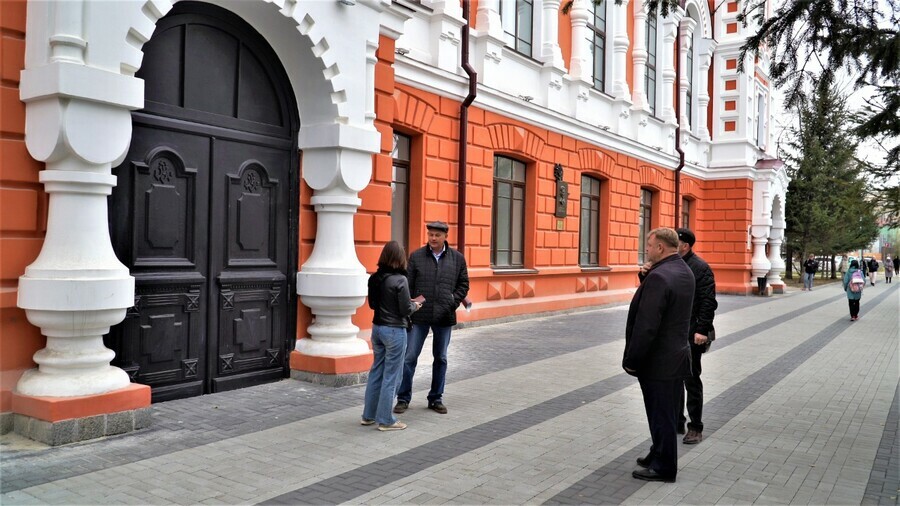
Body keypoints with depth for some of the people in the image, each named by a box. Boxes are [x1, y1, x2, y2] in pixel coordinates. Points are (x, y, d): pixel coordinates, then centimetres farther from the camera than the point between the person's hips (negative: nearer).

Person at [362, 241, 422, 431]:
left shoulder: (374, 278, 2)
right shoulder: (400, 280, -18)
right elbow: (405, 310, -17)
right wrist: (415, 305, 4)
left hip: (377, 328, 7)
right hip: (395, 330, -7)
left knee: (376, 371, 17)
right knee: (391, 376, 3)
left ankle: (369, 415, 26)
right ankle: (385, 420, 11)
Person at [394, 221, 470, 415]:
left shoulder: (457, 258, 3)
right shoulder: (416, 257, -1)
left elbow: (463, 284, 8)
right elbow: (408, 286, -1)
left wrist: (453, 302, -6)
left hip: (444, 317, 2)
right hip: (419, 316, -2)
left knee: (440, 359, 11)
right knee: (410, 357, 1)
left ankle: (436, 399, 25)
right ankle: (403, 398, 14)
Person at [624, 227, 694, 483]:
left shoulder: (659, 276, -23)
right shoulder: (685, 272, 8)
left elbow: (646, 326, -25)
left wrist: (631, 360, -16)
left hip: (658, 362, -9)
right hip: (677, 357, 9)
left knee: (661, 415, 4)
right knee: (665, 413, 20)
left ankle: (663, 467, 16)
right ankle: (659, 456, 35)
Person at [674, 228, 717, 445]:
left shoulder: (700, 268, -11)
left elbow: (708, 302, -14)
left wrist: (702, 330, -20)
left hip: (690, 334, -6)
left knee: (691, 380, 2)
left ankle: (695, 427, 14)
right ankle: (677, 420, 27)